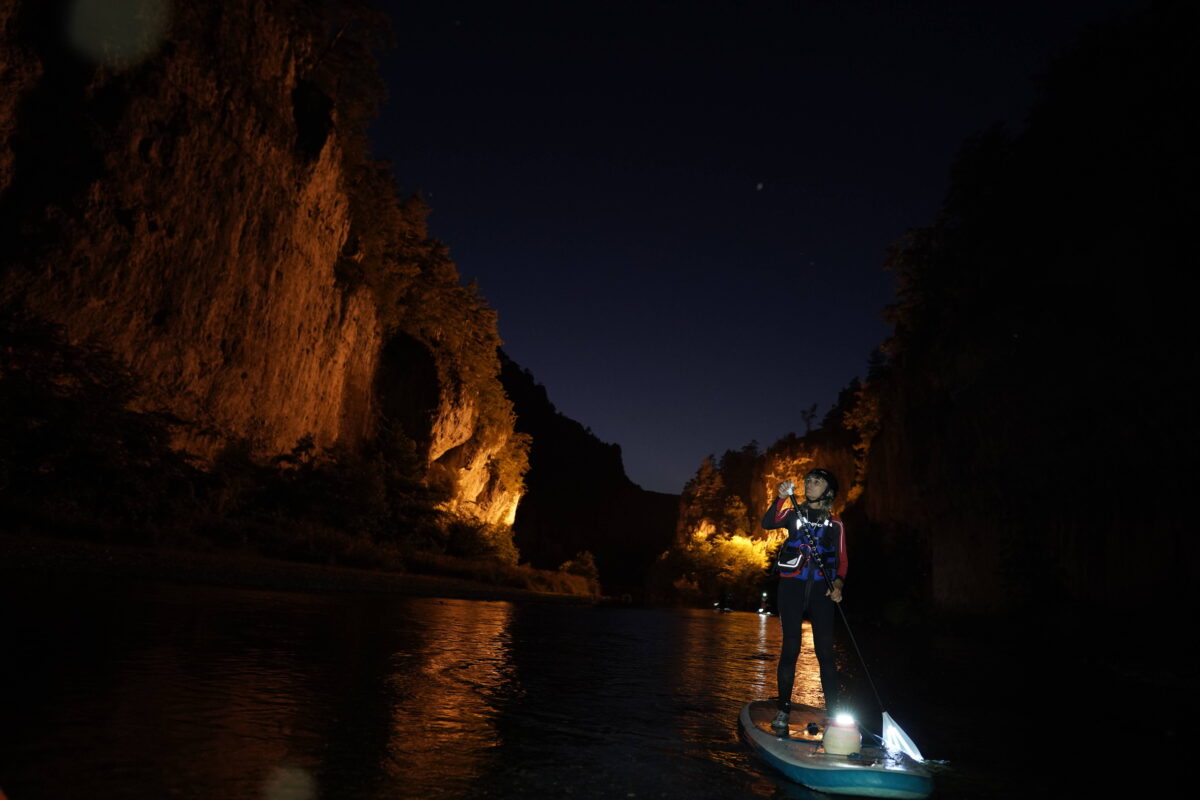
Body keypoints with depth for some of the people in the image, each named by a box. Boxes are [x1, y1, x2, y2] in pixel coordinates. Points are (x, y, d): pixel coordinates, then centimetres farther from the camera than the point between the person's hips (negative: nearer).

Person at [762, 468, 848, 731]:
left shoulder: (835, 523, 11)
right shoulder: (793, 513, 8)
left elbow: (842, 559, 12)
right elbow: (767, 524, -10)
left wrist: (838, 583, -6)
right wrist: (780, 499, -25)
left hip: (821, 589, 1)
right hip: (792, 585, -1)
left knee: (825, 650, 0)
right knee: (791, 647, -1)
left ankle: (832, 711, 8)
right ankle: (783, 709, 7)